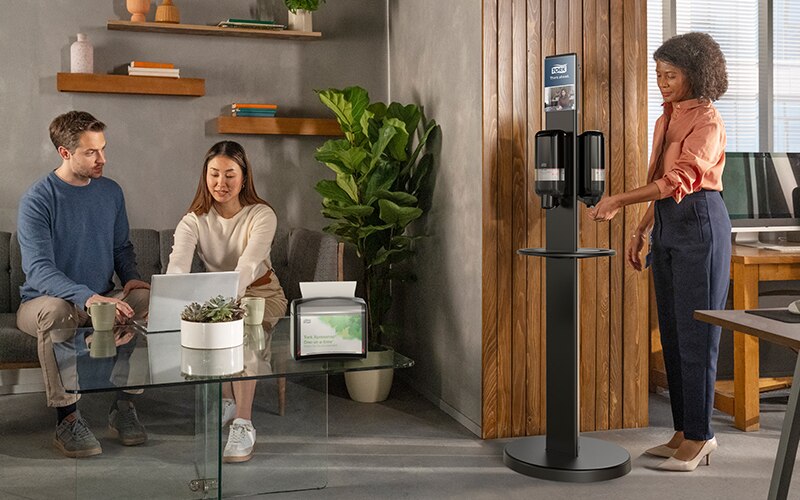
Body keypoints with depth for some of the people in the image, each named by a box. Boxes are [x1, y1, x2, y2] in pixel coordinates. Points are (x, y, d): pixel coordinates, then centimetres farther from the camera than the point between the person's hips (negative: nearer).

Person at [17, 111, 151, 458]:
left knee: (150, 298, -24)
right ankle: (67, 418, -24)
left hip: (101, 300, 5)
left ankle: (124, 405, -12)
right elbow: (39, 270, -22)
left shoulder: (111, 192, 6)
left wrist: (131, 278, -5)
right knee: (56, 311, -40)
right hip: (43, 302, -5)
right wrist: (88, 297, -39)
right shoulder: (37, 201, -13)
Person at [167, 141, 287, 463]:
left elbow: (248, 266, -32)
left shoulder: (262, 216, -16)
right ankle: (226, 400, -3)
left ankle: (243, 424, -32)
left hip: (261, 292, -3)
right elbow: (177, 265, -26)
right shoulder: (194, 221, -8)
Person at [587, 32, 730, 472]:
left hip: (700, 225, -9)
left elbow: (679, 180, -23)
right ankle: (684, 432, 17)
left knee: (695, 331, -5)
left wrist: (620, 200, -28)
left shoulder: (706, 122, -10)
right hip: (667, 227, 9)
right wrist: (640, 233, 16)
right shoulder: (665, 120, 16)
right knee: (671, 331, 9)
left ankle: (699, 435, 4)